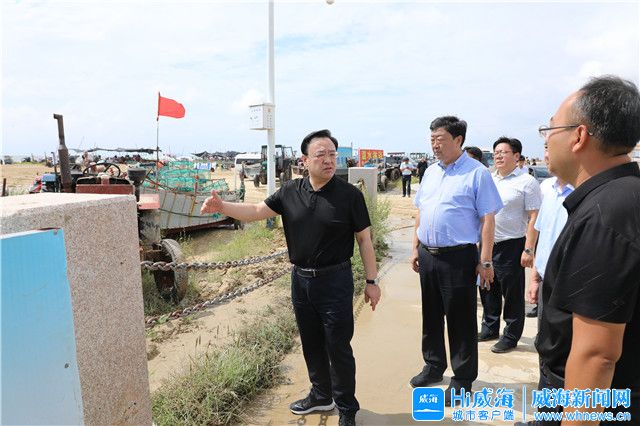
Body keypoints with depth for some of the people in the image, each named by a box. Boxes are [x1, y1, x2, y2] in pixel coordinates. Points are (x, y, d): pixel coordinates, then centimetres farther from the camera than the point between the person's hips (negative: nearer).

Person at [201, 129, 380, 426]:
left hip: (335, 281, -4)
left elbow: (364, 239, -6)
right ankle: (321, 395, 41)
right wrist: (222, 206, -17)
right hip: (300, 279, 5)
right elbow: (256, 212, -1)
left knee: (338, 347, 6)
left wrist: (371, 281, -5)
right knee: (311, 344, 19)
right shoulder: (290, 191, 0)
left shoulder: (350, 195, -10)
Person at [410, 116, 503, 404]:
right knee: (431, 315, 18)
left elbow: (487, 220, -11)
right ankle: (433, 366, 36)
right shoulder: (430, 172, 11)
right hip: (427, 255, 7)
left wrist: (485, 261, -14)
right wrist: (416, 249, 13)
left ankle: (463, 378, 23)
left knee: (461, 320, 5)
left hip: (458, 258, -6)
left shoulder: (477, 173, -9)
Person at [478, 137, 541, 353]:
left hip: (511, 246, -6)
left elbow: (534, 218, -12)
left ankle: (510, 336, 20)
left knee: (512, 294, 6)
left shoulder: (526, 182, -8)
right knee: (488, 289, 17)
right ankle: (490, 328, 34)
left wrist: (528, 250, -17)